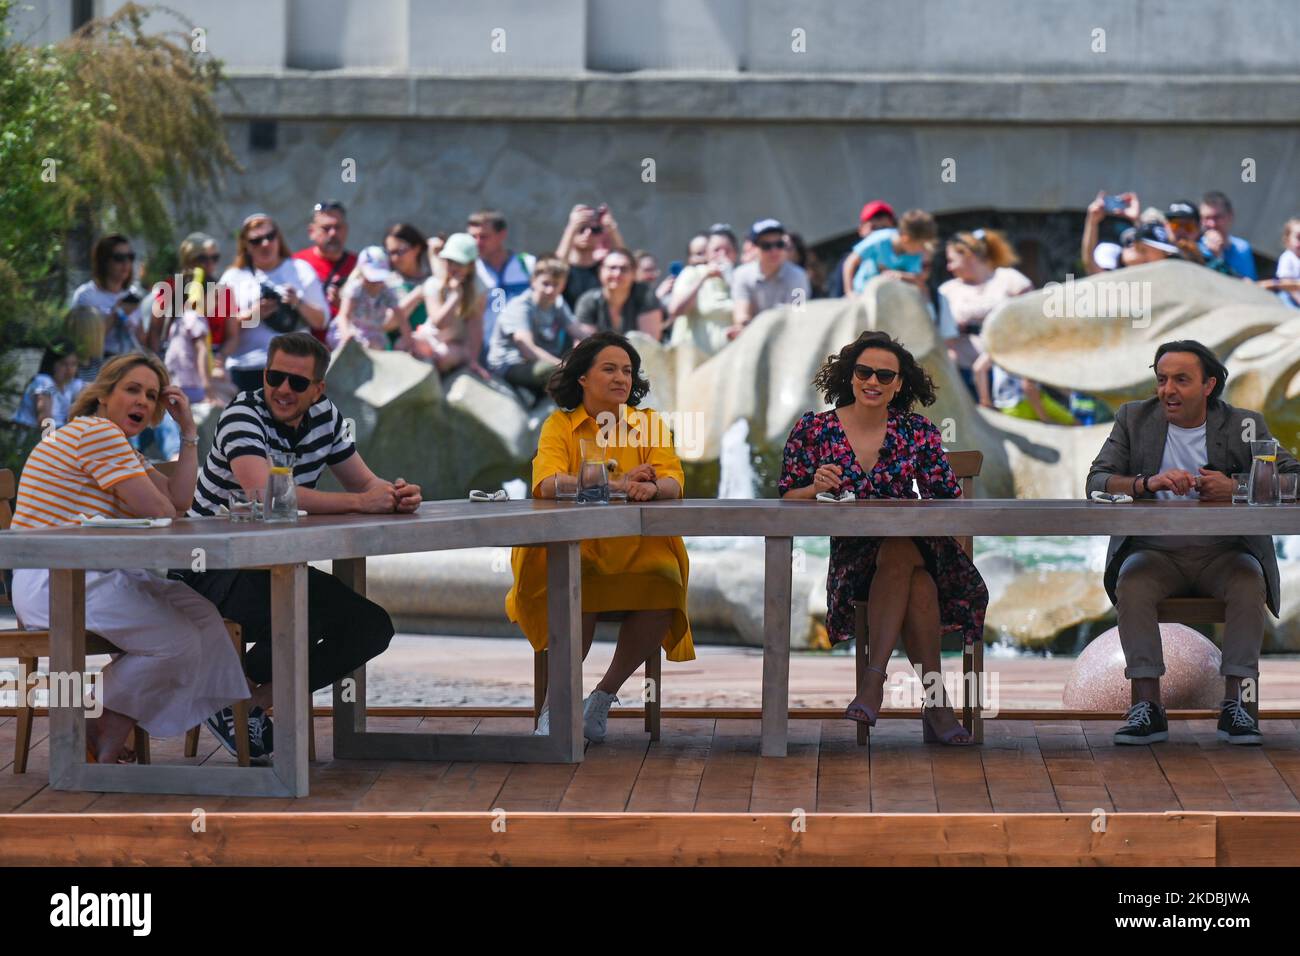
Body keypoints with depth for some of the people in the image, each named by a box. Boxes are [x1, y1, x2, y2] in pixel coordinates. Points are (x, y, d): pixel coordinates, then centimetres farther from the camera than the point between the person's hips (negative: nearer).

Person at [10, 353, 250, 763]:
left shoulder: (117, 444, 21)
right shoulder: (97, 433, -13)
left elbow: (178, 499, 11)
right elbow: (158, 512, -16)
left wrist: (189, 430, 11)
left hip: (93, 578, 11)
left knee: (202, 615, 7)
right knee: (178, 643, -18)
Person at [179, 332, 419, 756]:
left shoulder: (324, 416, 5)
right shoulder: (242, 416, -18)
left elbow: (365, 482, 11)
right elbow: (266, 494, -34)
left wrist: (396, 494, -16)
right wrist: (359, 502, -33)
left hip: (277, 566, 8)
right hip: (214, 570, -8)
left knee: (372, 627, -3)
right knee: (304, 624, -33)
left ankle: (255, 701, 0)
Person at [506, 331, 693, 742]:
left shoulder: (648, 423, 11)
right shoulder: (560, 425, 3)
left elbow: (673, 482, -3)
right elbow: (547, 485, -15)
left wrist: (652, 487, -29)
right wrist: (614, 483, -30)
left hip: (637, 548, 2)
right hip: (574, 545, -2)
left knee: (663, 591, -28)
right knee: (576, 591, -34)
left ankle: (604, 696, -9)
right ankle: (556, 705, -15)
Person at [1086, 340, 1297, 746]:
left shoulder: (1243, 424, 5)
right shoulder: (1134, 419, 8)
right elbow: (1097, 481, -3)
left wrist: (1234, 490, -23)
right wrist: (1148, 483, -24)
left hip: (1223, 553, 0)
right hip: (1155, 551, 1)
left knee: (1250, 582, -31)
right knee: (1132, 583, -31)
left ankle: (1236, 704, -28)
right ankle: (1147, 707, -31)